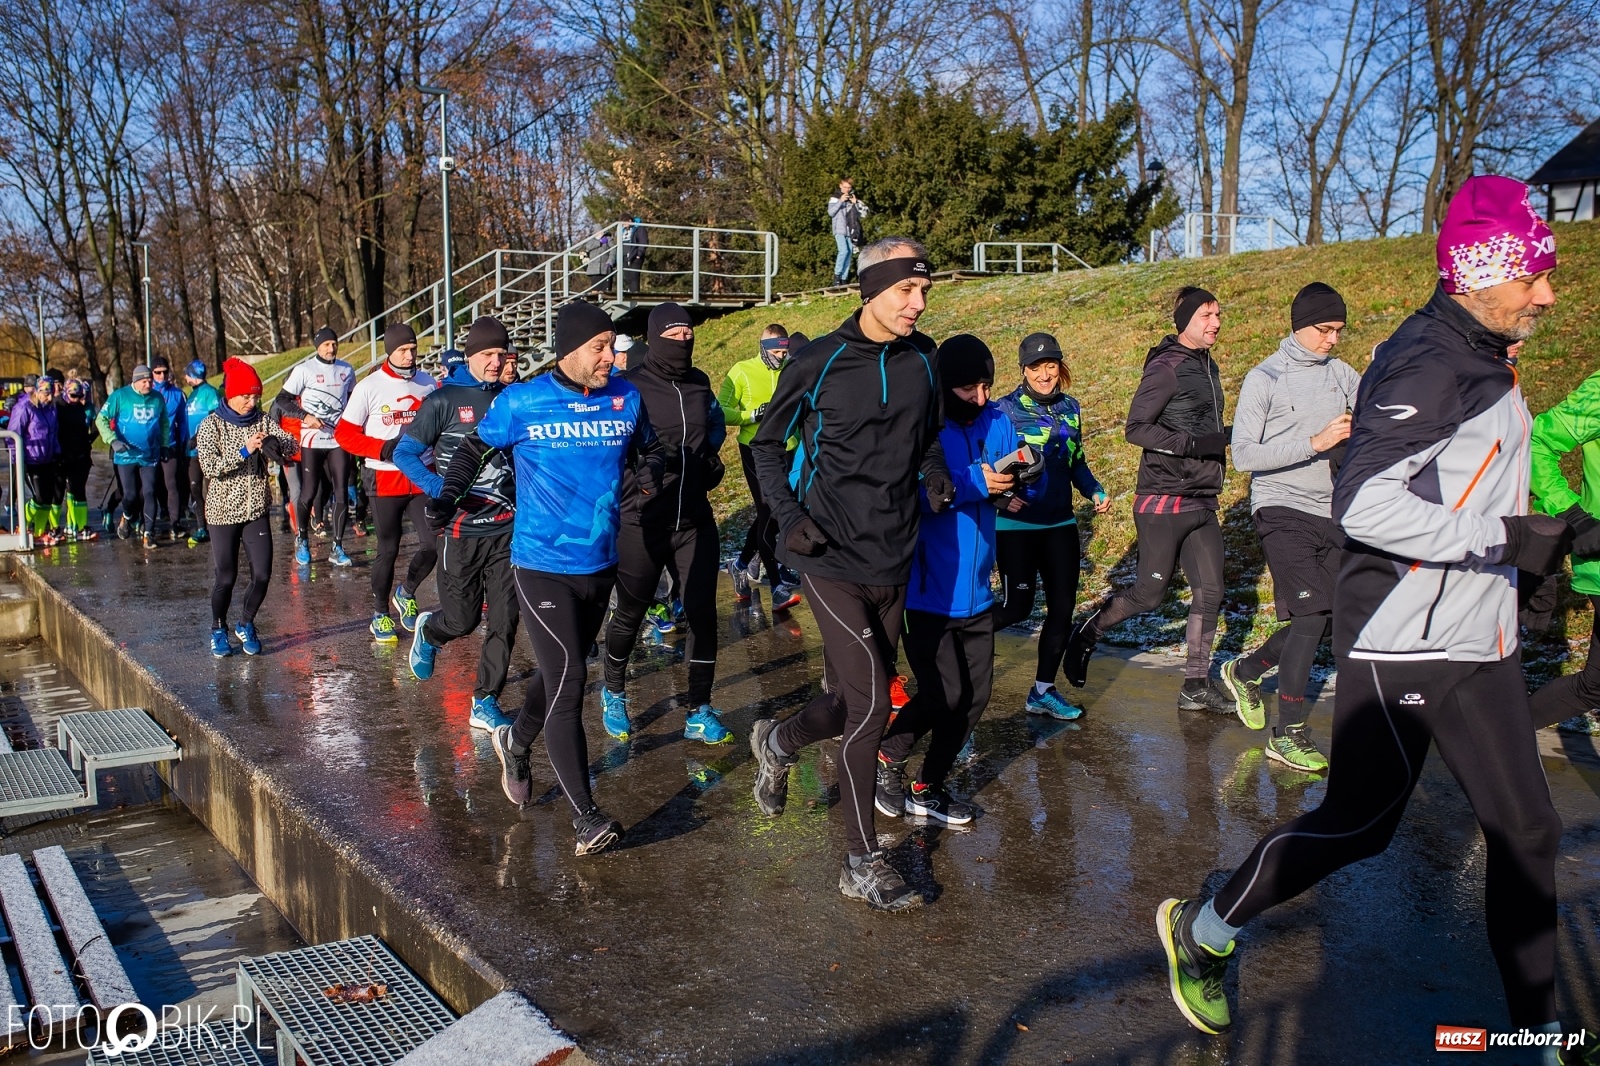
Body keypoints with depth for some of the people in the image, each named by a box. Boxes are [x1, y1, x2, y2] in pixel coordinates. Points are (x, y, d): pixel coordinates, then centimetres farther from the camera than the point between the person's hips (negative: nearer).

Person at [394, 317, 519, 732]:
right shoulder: (444, 400, -6)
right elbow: (404, 453, -4)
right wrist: (441, 489, -18)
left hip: (507, 529, 3)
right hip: (462, 530, -3)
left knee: (504, 620, 1)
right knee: (463, 619, 6)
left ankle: (485, 703, 14)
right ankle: (428, 631, 42)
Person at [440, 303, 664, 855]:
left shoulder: (625, 398, 2)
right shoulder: (521, 402, -7)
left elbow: (649, 448, 15)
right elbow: (476, 448, 8)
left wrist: (649, 471, -6)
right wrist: (448, 496, -3)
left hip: (600, 566, 5)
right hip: (542, 566, -5)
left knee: (559, 672, 20)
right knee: (568, 680, -12)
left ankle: (515, 741, 50)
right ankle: (586, 818, -7)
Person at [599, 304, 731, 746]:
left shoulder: (700, 383, 8)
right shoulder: (629, 386, -9)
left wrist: (709, 458, 11)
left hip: (695, 520, 4)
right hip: (643, 521, -4)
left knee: (702, 612, -1)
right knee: (630, 613, 11)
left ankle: (700, 712, 9)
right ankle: (614, 693, 36)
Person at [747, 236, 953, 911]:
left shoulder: (922, 359, 6)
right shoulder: (817, 364, -8)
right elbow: (768, 442, 4)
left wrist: (935, 472, 1)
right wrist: (789, 515, -9)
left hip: (892, 560, 6)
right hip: (831, 558, -5)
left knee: (851, 700, 13)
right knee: (871, 703, -12)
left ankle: (777, 743, 45)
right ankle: (862, 862, 3)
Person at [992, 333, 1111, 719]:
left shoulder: (1070, 407, 8)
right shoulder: (1006, 409, -8)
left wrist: (1096, 492, 1)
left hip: (1060, 524, 5)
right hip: (1016, 525, -5)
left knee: (1063, 608, 5)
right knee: (1017, 607, -5)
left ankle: (1043, 691, 18)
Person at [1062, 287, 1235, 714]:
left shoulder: (1207, 366, 15)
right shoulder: (1166, 367, -12)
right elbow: (1135, 429, -18)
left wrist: (1223, 438, 3)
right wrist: (1195, 444, -23)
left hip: (1201, 503, 8)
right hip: (1163, 503, -8)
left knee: (1210, 592, 6)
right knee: (1150, 593, -3)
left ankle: (1197, 685, 17)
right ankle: (1087, 635, 22)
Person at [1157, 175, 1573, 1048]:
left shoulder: (1483, 361, 13)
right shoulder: (1426, 362, -18)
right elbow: (1364, 505, -29)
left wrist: (1547, 536, 16)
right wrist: (1504, 539, -25)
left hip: (1480, 644, 9)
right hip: (1401, 643, -9)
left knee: (1525, 829, 12)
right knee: (1358, 823, 1)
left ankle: (1538, 1023, 29)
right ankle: (1202, 931, 20)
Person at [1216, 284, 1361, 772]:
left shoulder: (1340, 373, 10)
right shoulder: (1264, 379, -7)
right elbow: (1243, 455, -13)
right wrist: (1314, 443, -20)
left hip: (1330, 512, 7)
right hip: (1282, 511, -6)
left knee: (1331, 617, 9)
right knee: (1311, 612, -14)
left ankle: (1245, 670, 30)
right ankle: (1289, 734, -5)